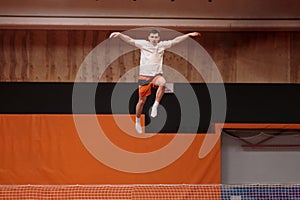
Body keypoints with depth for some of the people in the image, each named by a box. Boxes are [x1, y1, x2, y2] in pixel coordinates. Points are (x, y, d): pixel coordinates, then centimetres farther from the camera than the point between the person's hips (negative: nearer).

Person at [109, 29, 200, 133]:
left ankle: (155, 105, -20)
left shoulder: (162, 45, 5)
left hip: (156, 75, 1)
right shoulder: (143, 44, -1)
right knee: (142, 101, 4)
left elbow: (175, 40, 9)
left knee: (163, 83, -36)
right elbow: (129, 40, -6)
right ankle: (137, 121, 27)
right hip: (144, 76, -1)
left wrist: (189, 35, 7)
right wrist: (119, 34, -21)